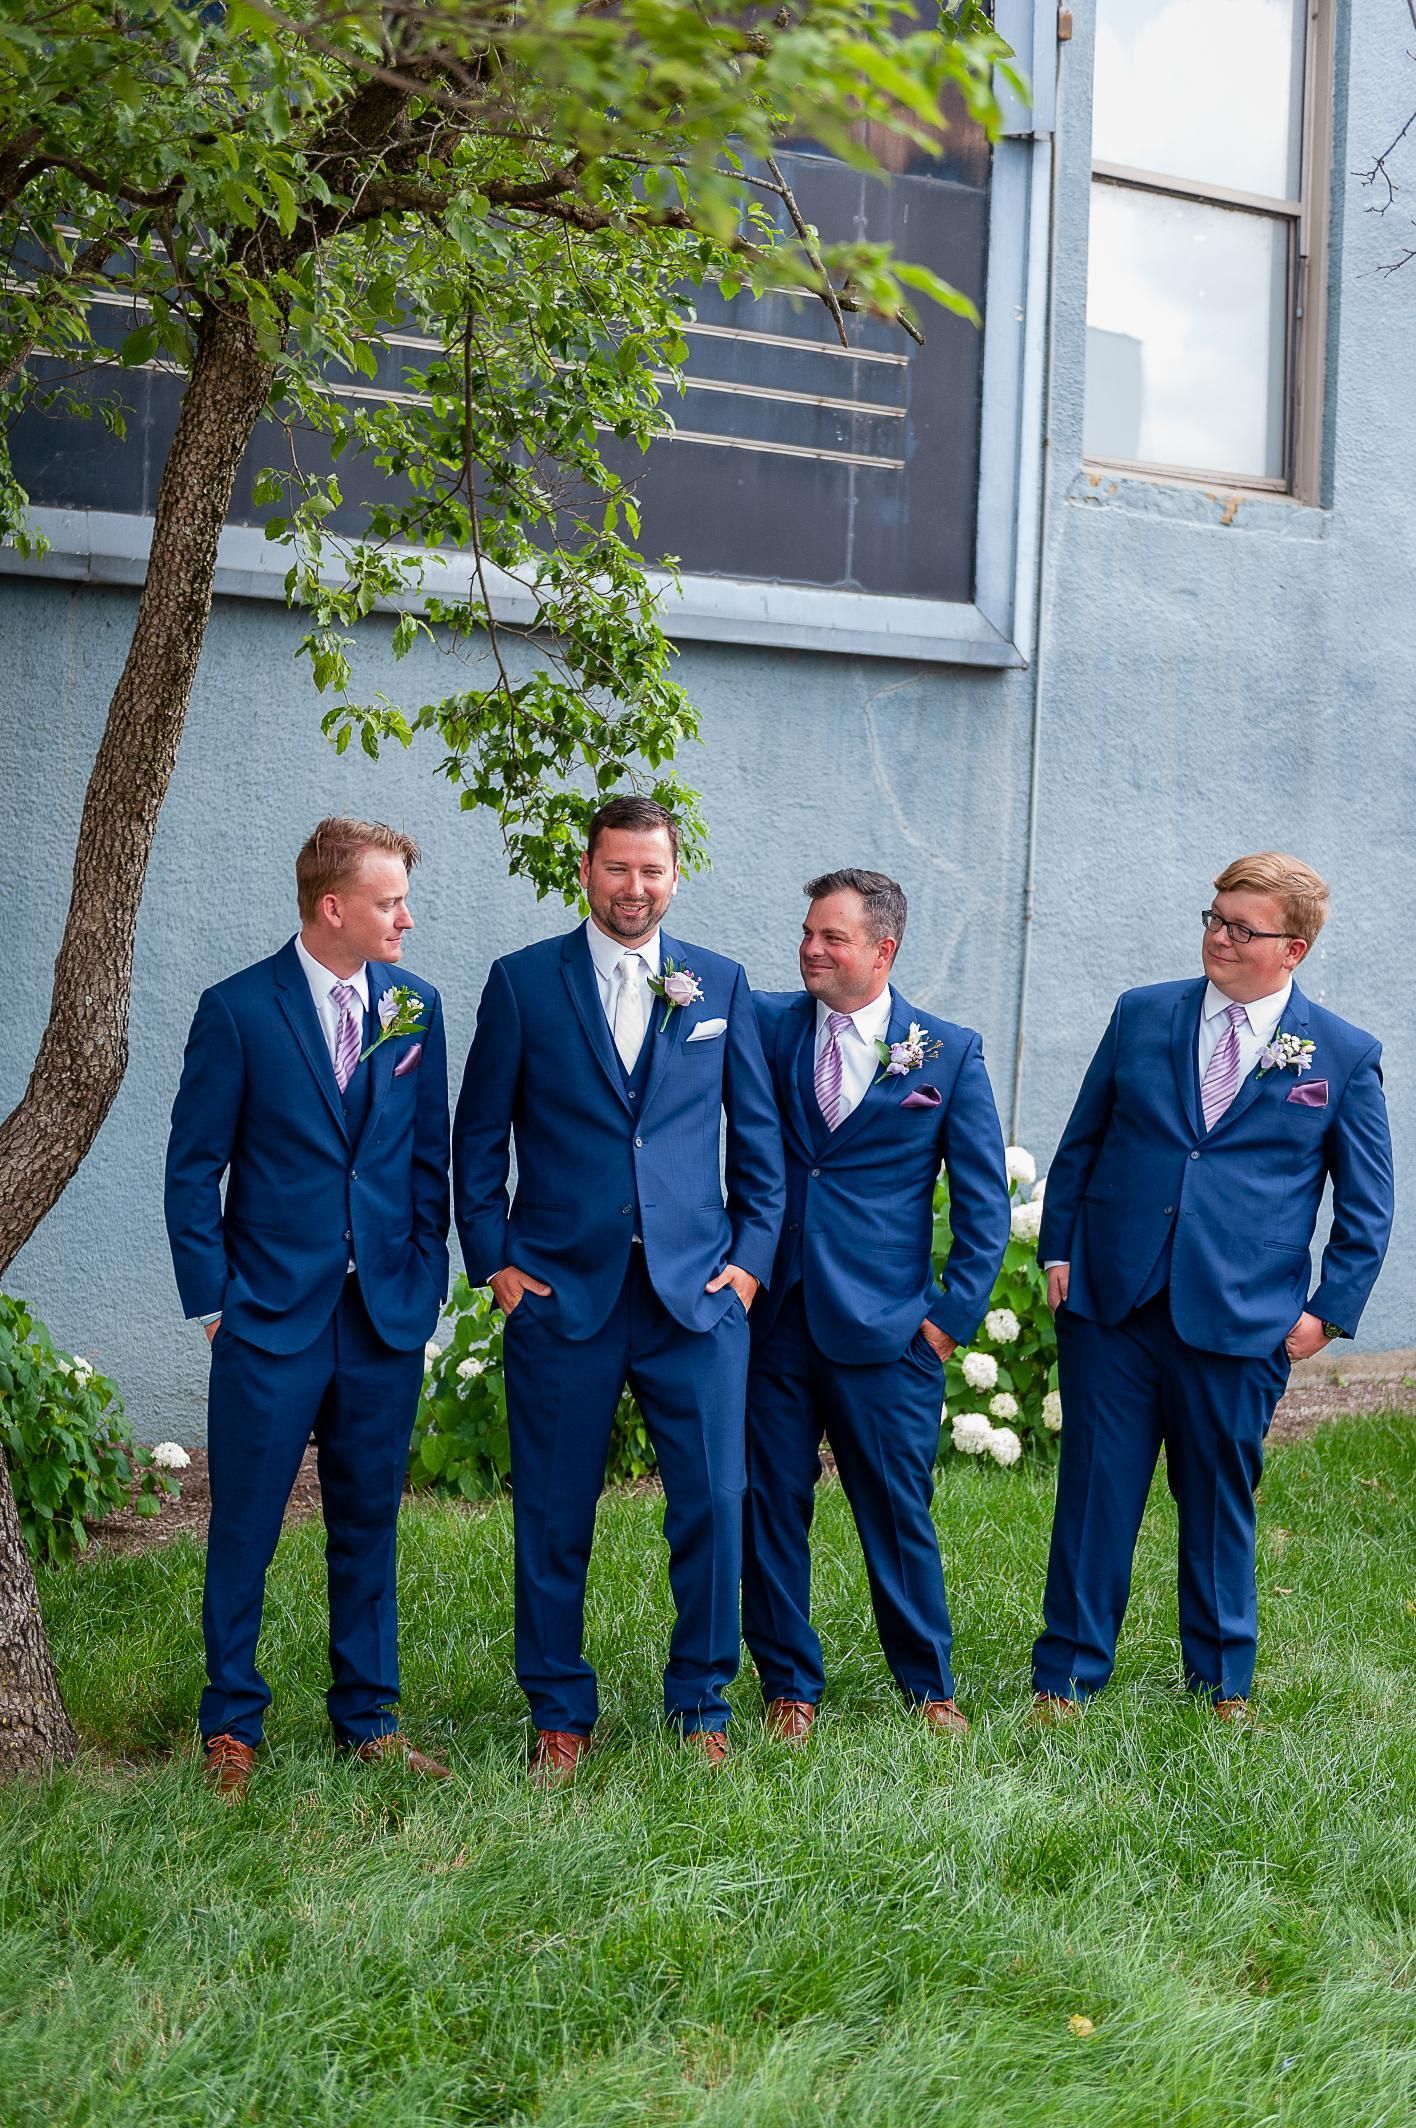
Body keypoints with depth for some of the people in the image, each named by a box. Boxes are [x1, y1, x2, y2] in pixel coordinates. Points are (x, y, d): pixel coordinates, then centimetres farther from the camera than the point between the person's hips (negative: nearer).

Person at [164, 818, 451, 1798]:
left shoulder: (416, 1005, 5)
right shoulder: (238, 1009, -6)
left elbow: (430, 1156, 11)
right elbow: (193, 1170, -3)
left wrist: (425, 1278, 5)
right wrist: (213, 1301, -6)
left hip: (387, 1318, 4)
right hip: (273, 1319, -3)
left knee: (369, 1525, 13)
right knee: (244, 1532, 4)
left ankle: (369, 1718, 25)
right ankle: (232, 1726, 19)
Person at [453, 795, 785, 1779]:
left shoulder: (721, 984, 9)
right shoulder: (523, 981, 4)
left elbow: (758, 1134, 13)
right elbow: (479, 1137, 7)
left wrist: (751, 1255, 5)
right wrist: (494, 1259, 0)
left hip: (696, 1290, 1)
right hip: (560, 1290, -1)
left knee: (714, 1502, -1)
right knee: (554, 1514, 5)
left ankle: (701, 1701, 18)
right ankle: (560, 1714, 21)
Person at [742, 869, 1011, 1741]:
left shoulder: (951, 1051, 2)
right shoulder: (765, 1023, 5)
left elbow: (984, 1200, 4)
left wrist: (954, 1316, -2)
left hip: (885, 1325, -1)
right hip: (772, 1314, 2)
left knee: (899, 1514, 6)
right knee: (771, 1508, 7)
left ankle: (930, 1688, 24)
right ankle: (790, 1687, 22)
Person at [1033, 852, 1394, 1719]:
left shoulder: (1346, 1057, 1)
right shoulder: (1142, 1015, 7)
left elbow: (1367, 1204, 6)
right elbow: (1080, 1143, 12)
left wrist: (1330, 1312, -1)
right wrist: (1059, 1250, 5)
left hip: (1241, 1322, -1)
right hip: (1110, 1303, 1)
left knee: (1221, 1506, 10)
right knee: (1095, 1495, 5)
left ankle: (1221, 1685, 28)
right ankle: (1066, 1679, 18)